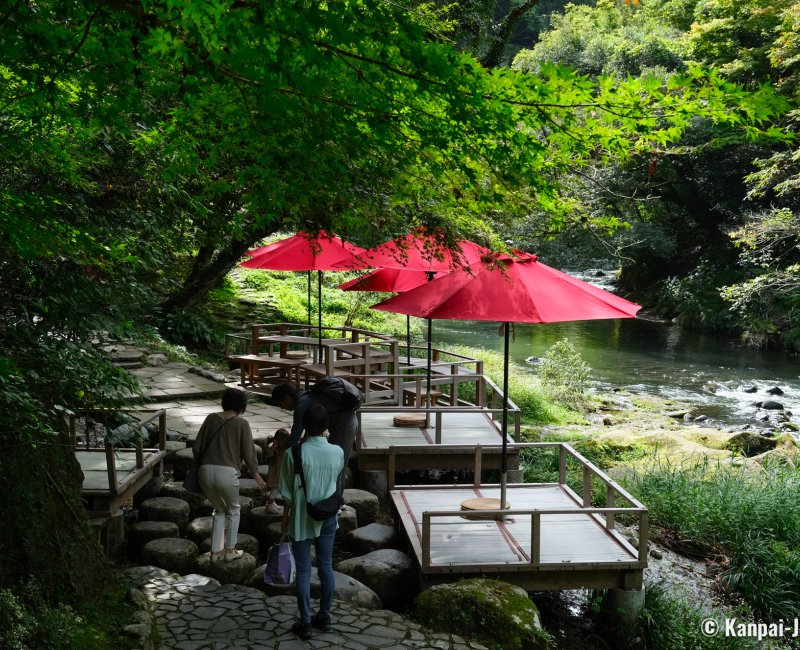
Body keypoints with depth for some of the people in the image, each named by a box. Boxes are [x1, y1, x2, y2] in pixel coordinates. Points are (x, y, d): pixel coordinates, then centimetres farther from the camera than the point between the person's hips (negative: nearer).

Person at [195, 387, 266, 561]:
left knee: (219, 510, 26)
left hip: (205, 472, 4)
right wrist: (256, 475, 16)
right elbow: (248, 453, 1)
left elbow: (196, 448, 10)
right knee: (233, 510, 22)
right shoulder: (241, 423, 0)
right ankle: (230, 550, 26)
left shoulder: (211, 418, 10)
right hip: (227, 473, -4)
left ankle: (216, 551, 26)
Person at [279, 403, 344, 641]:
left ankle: (305, 623, 14)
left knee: (303, 571, 7)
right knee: (326, 567, 16)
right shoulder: (337, 452, -9)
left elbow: (288, 492, -9)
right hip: (327, 516, 3)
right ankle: (324, 616, 26)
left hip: (301, 519, -3)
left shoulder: (294, 453, -17)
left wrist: (285, 516, 6)